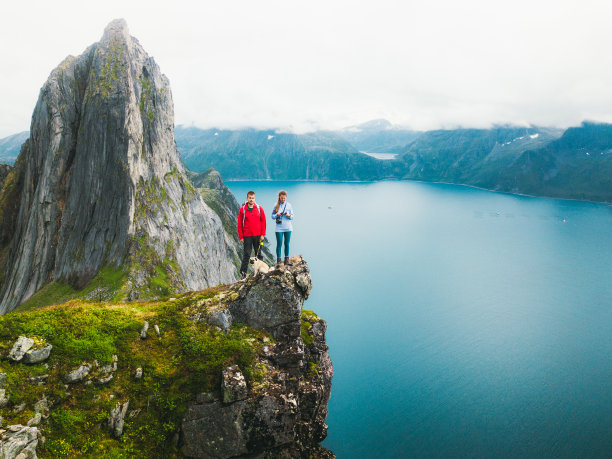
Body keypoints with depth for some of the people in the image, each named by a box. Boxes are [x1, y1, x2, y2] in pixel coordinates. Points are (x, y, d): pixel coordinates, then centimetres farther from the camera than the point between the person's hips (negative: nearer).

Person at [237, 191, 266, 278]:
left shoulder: (259, 208, 2)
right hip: (247, 236, -1)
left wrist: (262, 234, -1)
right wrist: (241, 236, -2)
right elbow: (239, 224, 2)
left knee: (259, 253, 8)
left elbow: (263, 221, 4)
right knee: (247, 254, 0)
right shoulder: (242, 209, 0)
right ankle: (243, 272, 6)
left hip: (258, 235, 1)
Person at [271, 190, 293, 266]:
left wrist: (289, 215, -15)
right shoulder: (276, 205, 2)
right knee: (279, 244, -1)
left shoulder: (289, 205, 4)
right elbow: (272, 216, 4)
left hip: (288, 228, 1)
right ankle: (278, 260, 5)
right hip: (279, 228, -1)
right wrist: (277, 215, -16)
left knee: (287, 244, 6)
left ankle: (287, 259, 17)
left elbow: (292, 217, 6)